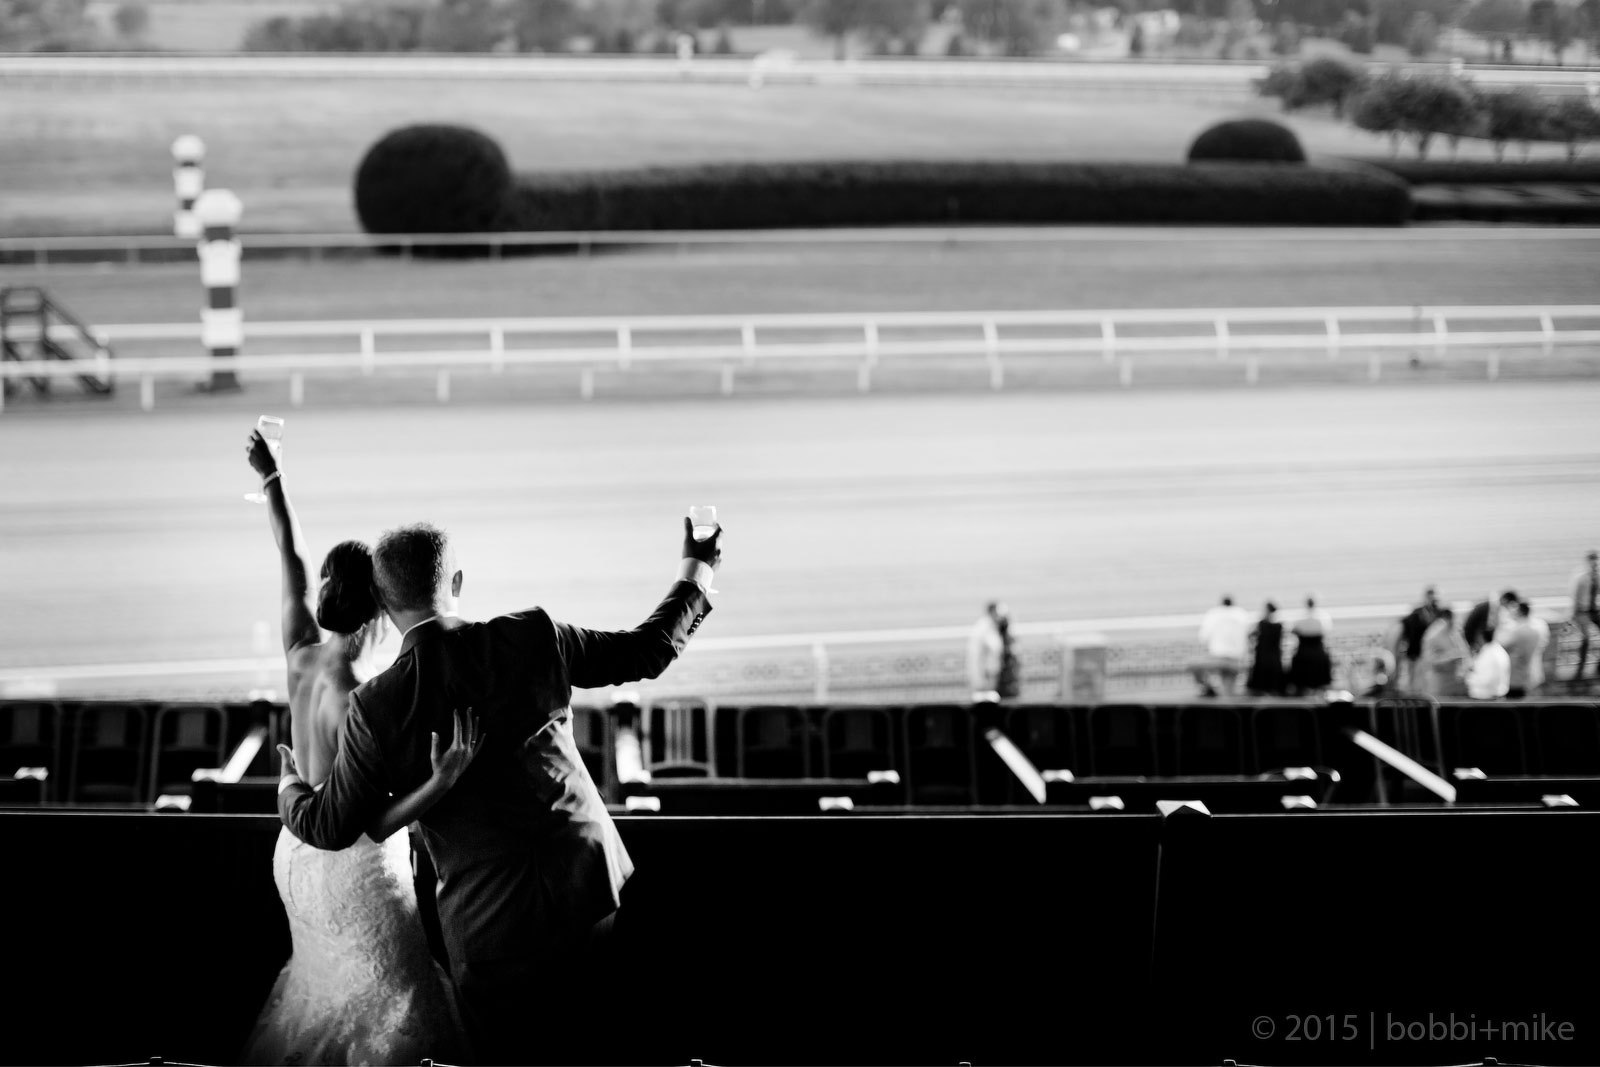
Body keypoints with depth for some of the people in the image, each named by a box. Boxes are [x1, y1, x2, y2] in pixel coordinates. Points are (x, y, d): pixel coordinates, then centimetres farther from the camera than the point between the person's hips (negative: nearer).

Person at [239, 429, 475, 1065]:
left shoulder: (302, 655, -8)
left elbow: (290, 559, 8)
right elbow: (376, 824, -29)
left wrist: (271, 478, 15)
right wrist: (444, 779, -41)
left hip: (299, 855, 8)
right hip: (355, 874, -8)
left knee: (324, 984, 28)